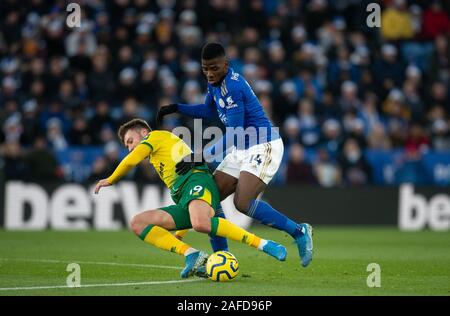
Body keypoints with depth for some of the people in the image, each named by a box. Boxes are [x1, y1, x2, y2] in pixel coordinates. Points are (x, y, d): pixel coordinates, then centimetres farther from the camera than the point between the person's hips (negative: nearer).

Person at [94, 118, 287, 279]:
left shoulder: (156, 136, 17)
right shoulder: (158, 158, 40)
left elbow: (132, 160, 4)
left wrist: (111, 180, 19)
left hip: (196, 180, -9)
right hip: (183, 203, 9)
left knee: (201, 223, -41)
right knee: (137, 223, -6)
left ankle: (264, 244, -37)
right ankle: (193, 256, -27)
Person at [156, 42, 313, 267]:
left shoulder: (233, 86, -22)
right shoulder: (215, 81, 7)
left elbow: (235, 135, -22)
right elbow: (209, 110, 28)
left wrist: (202, 156, -23)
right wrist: (176, 108, 19)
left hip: (263, 147, -10)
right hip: (242, 150, 10)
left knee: (242, 203, -24)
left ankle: (299, 232, -10)